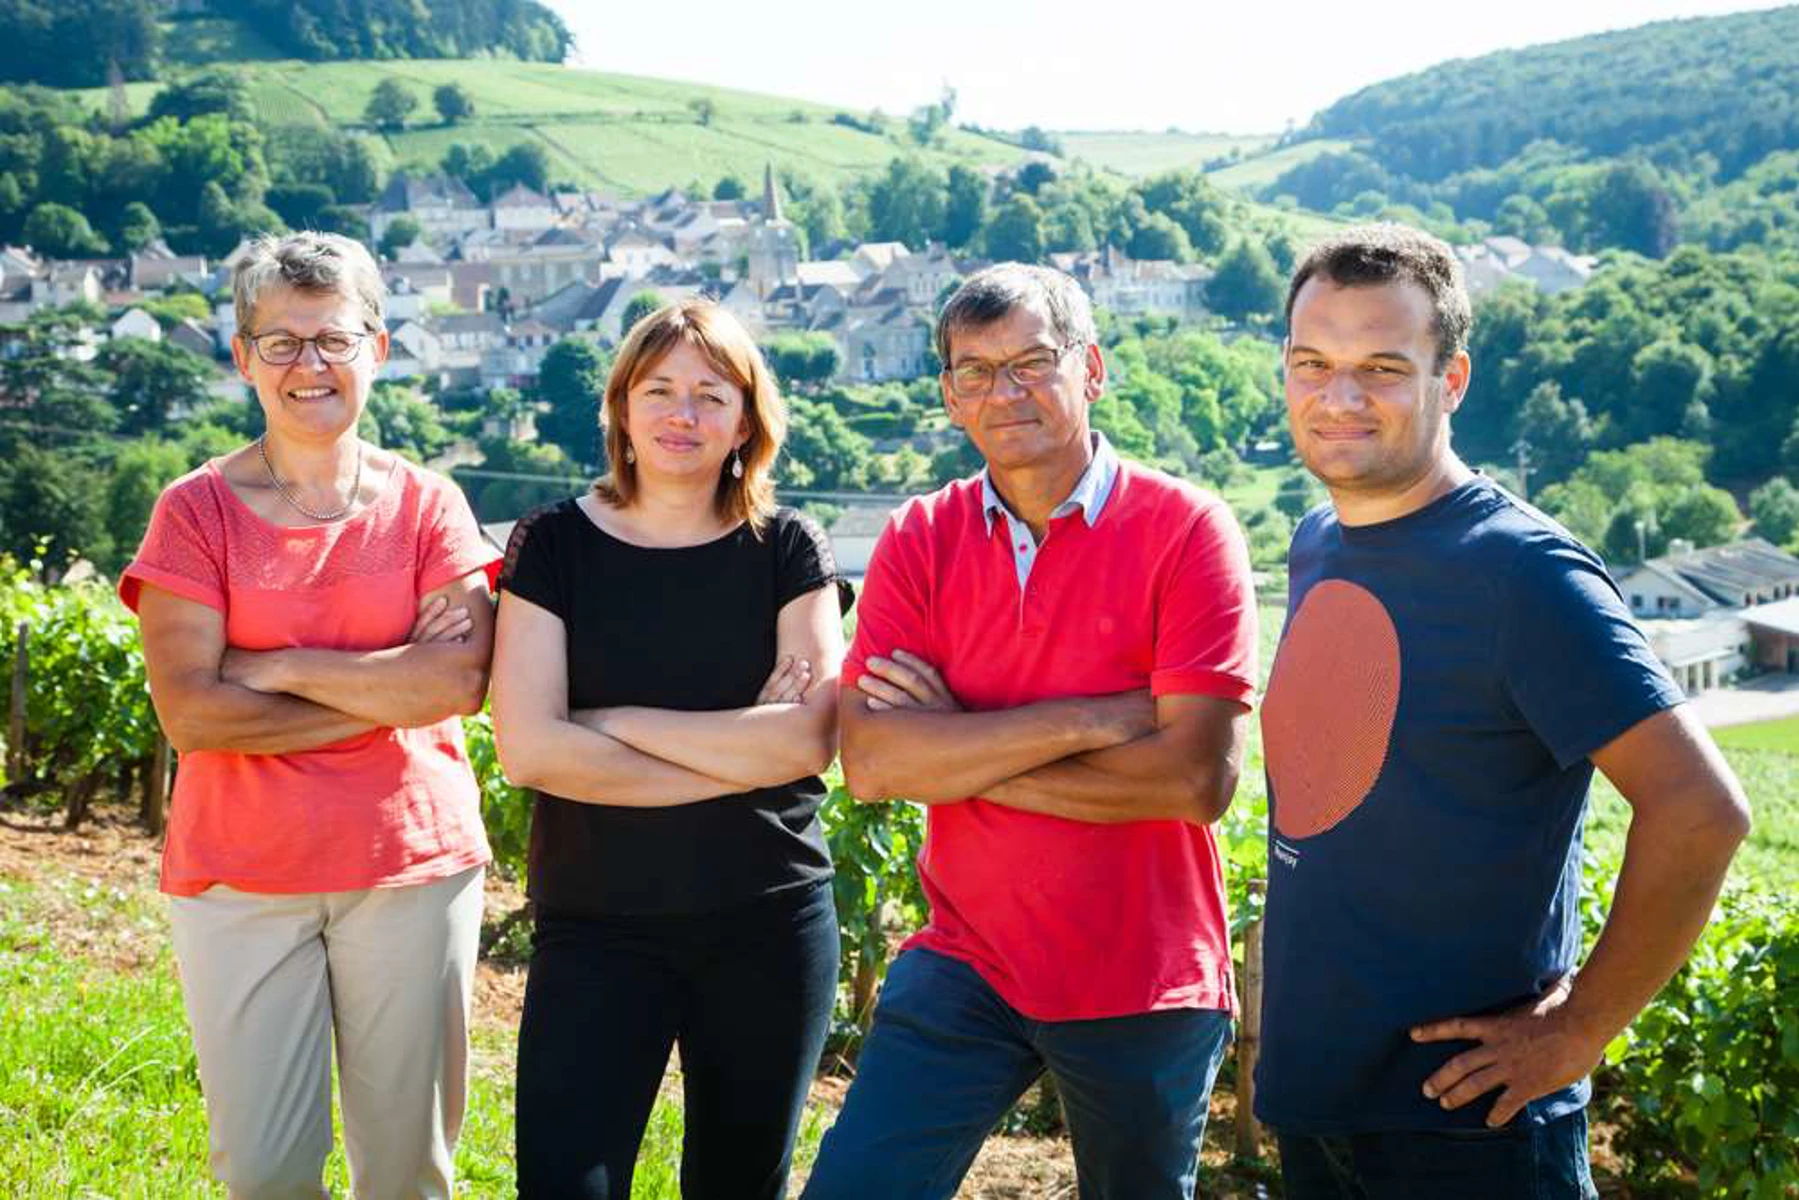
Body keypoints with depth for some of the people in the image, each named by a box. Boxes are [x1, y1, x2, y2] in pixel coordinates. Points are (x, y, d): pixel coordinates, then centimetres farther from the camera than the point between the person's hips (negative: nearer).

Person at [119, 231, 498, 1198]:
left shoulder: (426, 504, 3)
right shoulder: (197, 510, 0)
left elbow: (463, 680, -11)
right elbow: (188, 712, -11)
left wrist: (278, 665, -12)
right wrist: (389, 689, -12)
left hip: (412, 866, 1)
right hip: (240, 874, 0)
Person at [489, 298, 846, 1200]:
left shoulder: (786, 549, 1)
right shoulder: (554, 545, -1)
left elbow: (812, 738, -12)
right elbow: (529, 749, -12)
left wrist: (613, 722, -12)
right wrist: (743, 754, -13)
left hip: (769, 930, 1)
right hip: (596, 930, -1)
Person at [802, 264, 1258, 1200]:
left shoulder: (1185, 530, -10)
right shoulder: (919, 541, -1)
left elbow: (1198, 777, -19)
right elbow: (869, 764, -13)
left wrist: (960, 751, -14)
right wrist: (1093, 718, -20)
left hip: (1144, 984, -1)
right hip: (965, 968, 2)